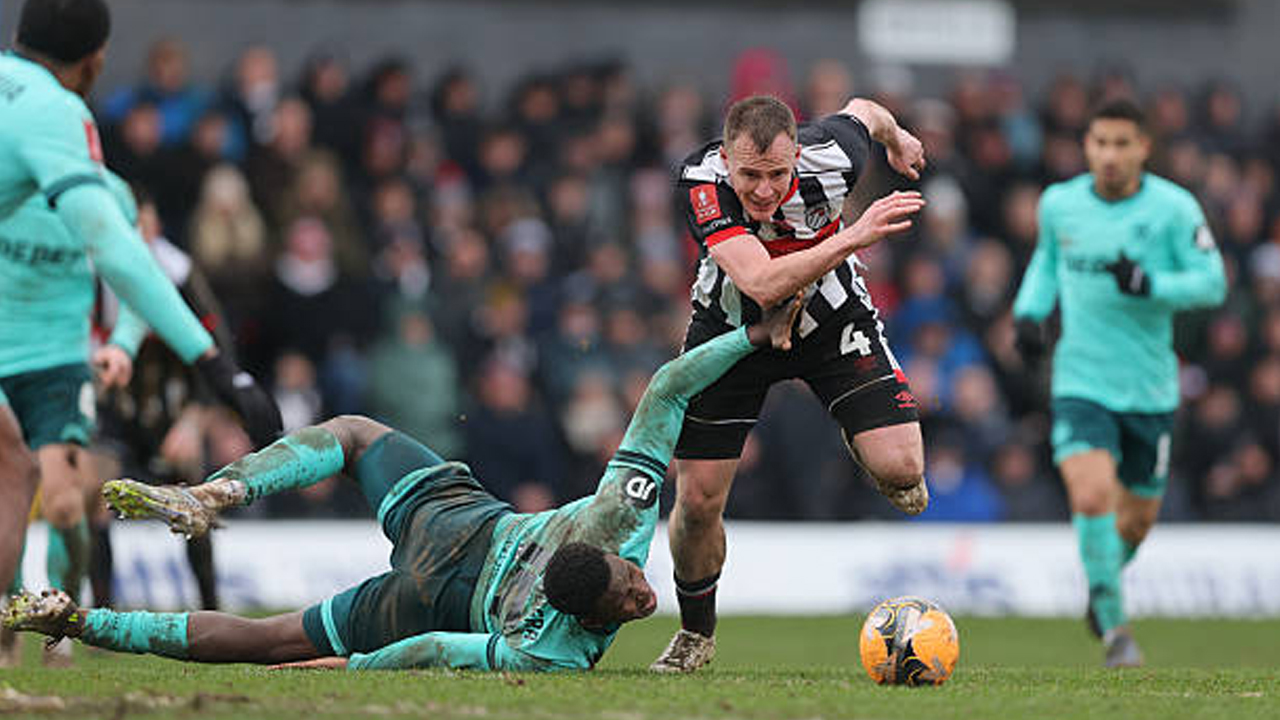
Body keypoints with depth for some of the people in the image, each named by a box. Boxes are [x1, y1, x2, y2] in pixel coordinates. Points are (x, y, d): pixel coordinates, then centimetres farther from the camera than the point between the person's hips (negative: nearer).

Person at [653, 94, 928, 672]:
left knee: (899, 469, -16)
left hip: (831, 320, 1)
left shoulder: (831, 158, -29)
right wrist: (852, 238, -55)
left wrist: (898, 139, 20)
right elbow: (761, 284, -47)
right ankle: (696, 633, 25)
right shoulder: (699, 183, -35)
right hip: (730, 327, -1)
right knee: (697, 500, -4)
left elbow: (862, 111, -2)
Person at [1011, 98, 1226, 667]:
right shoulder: (1059, 204, -1)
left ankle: (1109, 573, 49)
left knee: (1138, 516, 14)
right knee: (1092, 497, -22)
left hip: (1150, 387, 0)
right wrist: (1029, 311, 4)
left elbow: (1212, 283, -8)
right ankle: (1114, 628, -7)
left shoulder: (1174, 208, -9)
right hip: (1082, 382, 0)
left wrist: (1149, 285, -24)